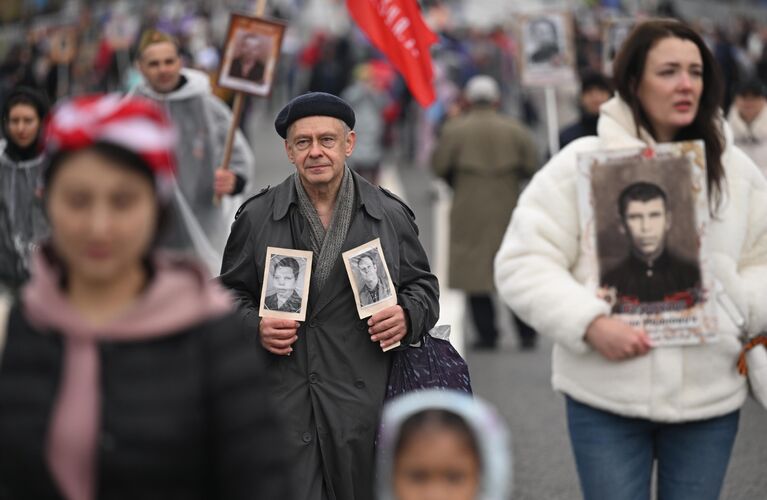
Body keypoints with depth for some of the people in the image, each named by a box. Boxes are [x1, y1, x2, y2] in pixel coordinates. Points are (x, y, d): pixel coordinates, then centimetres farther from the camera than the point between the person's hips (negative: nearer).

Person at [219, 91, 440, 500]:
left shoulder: (391, 216, 7)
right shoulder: (256, 217, 5)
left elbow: (423, 284, 16)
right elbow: (231, 293, 13)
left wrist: (408, 315, -6)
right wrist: (255, 328, -7)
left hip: (364, 405, 1)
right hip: (282, 402, -1)